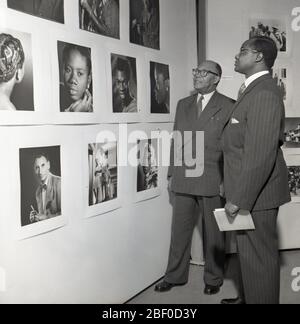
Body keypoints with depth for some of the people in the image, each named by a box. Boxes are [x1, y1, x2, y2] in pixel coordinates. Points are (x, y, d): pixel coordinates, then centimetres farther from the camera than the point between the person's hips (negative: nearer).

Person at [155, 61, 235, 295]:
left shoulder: (228, 106, -4)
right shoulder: (183, 104, 11)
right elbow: (175, 141, 12)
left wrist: (227, 181, -10)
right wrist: (171, 173, 9)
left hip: (213, 181, -4)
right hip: (183, 180, 5)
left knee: (214, 232, 10)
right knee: (180, 229, 13)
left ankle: (214, 279, 27)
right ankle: (175, 276, 28)